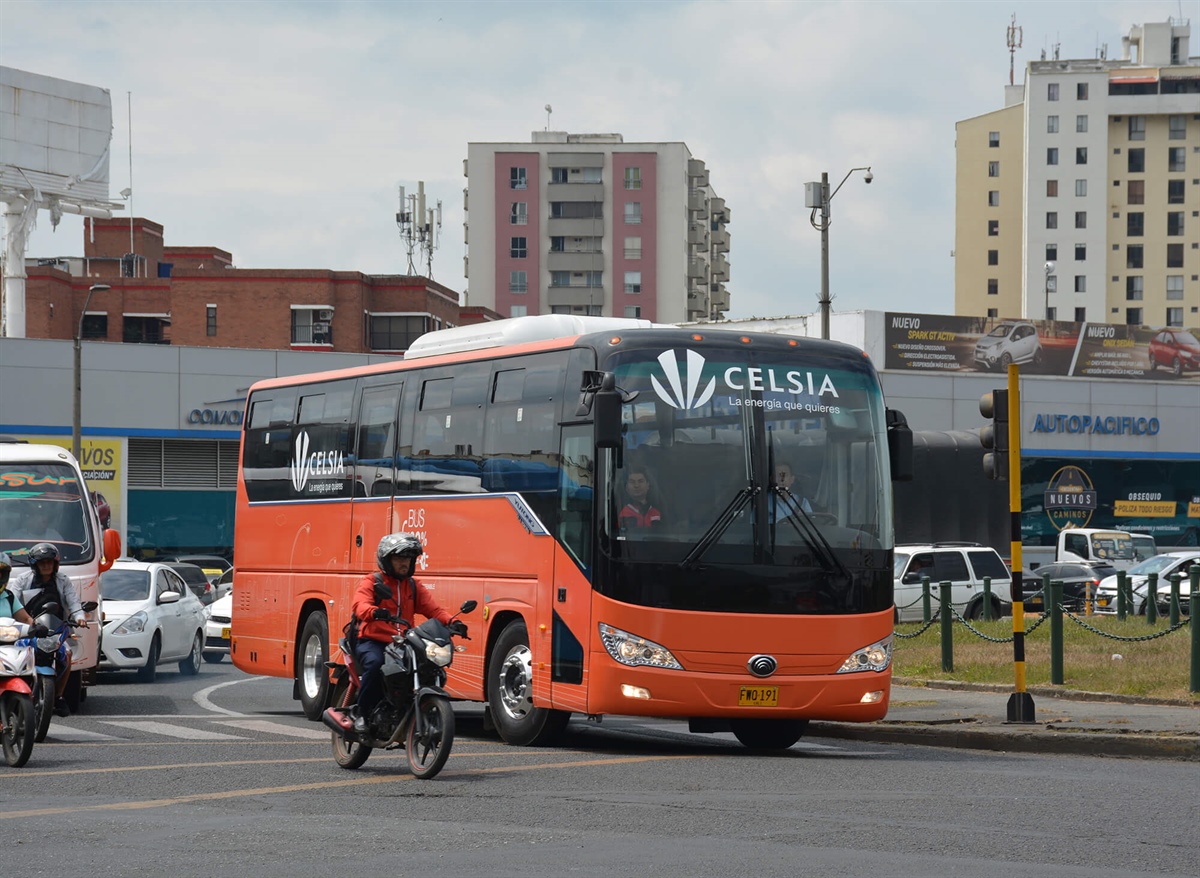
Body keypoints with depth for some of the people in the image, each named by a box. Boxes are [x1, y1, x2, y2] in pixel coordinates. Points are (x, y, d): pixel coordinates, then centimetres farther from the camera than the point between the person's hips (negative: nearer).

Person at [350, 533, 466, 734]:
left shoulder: (414, 586, 19)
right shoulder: (371, 582, 3)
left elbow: (433, 609, 6)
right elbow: (359, 606, -17)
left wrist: (452, 622, -15)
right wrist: (375, 612, -41)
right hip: (372, 641, -5)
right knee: (375, 664, -36)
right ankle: (361, 713, -19)